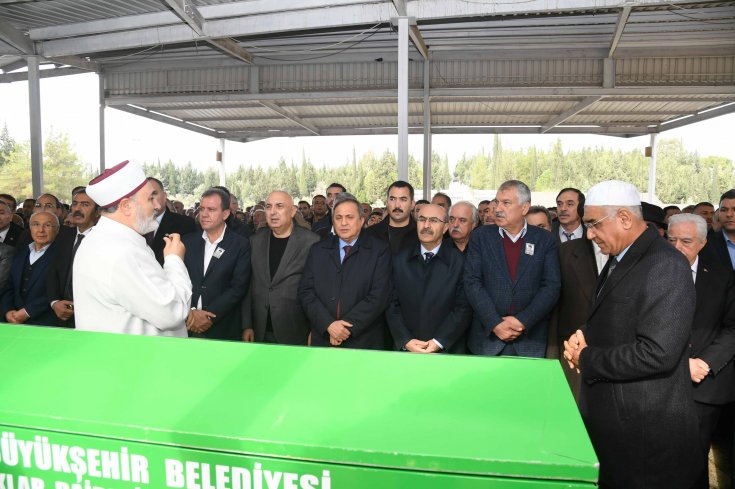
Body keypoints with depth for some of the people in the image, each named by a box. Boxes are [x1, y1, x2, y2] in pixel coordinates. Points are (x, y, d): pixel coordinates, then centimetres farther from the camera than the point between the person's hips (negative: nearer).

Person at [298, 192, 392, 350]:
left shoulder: (380, 250, -3)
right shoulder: (317, 250, 7)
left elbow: (379, 295, -11)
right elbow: (306, 292, 0)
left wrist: (348, 327, -16)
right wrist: (329, 324, -13)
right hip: (323, 339, 2)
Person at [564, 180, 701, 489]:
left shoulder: (665, 265, -20)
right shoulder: (619, 260, 10)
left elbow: (657, 353, -27)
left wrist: (587, 359, -16)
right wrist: (583, 337, -1)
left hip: (645, 429, -8)